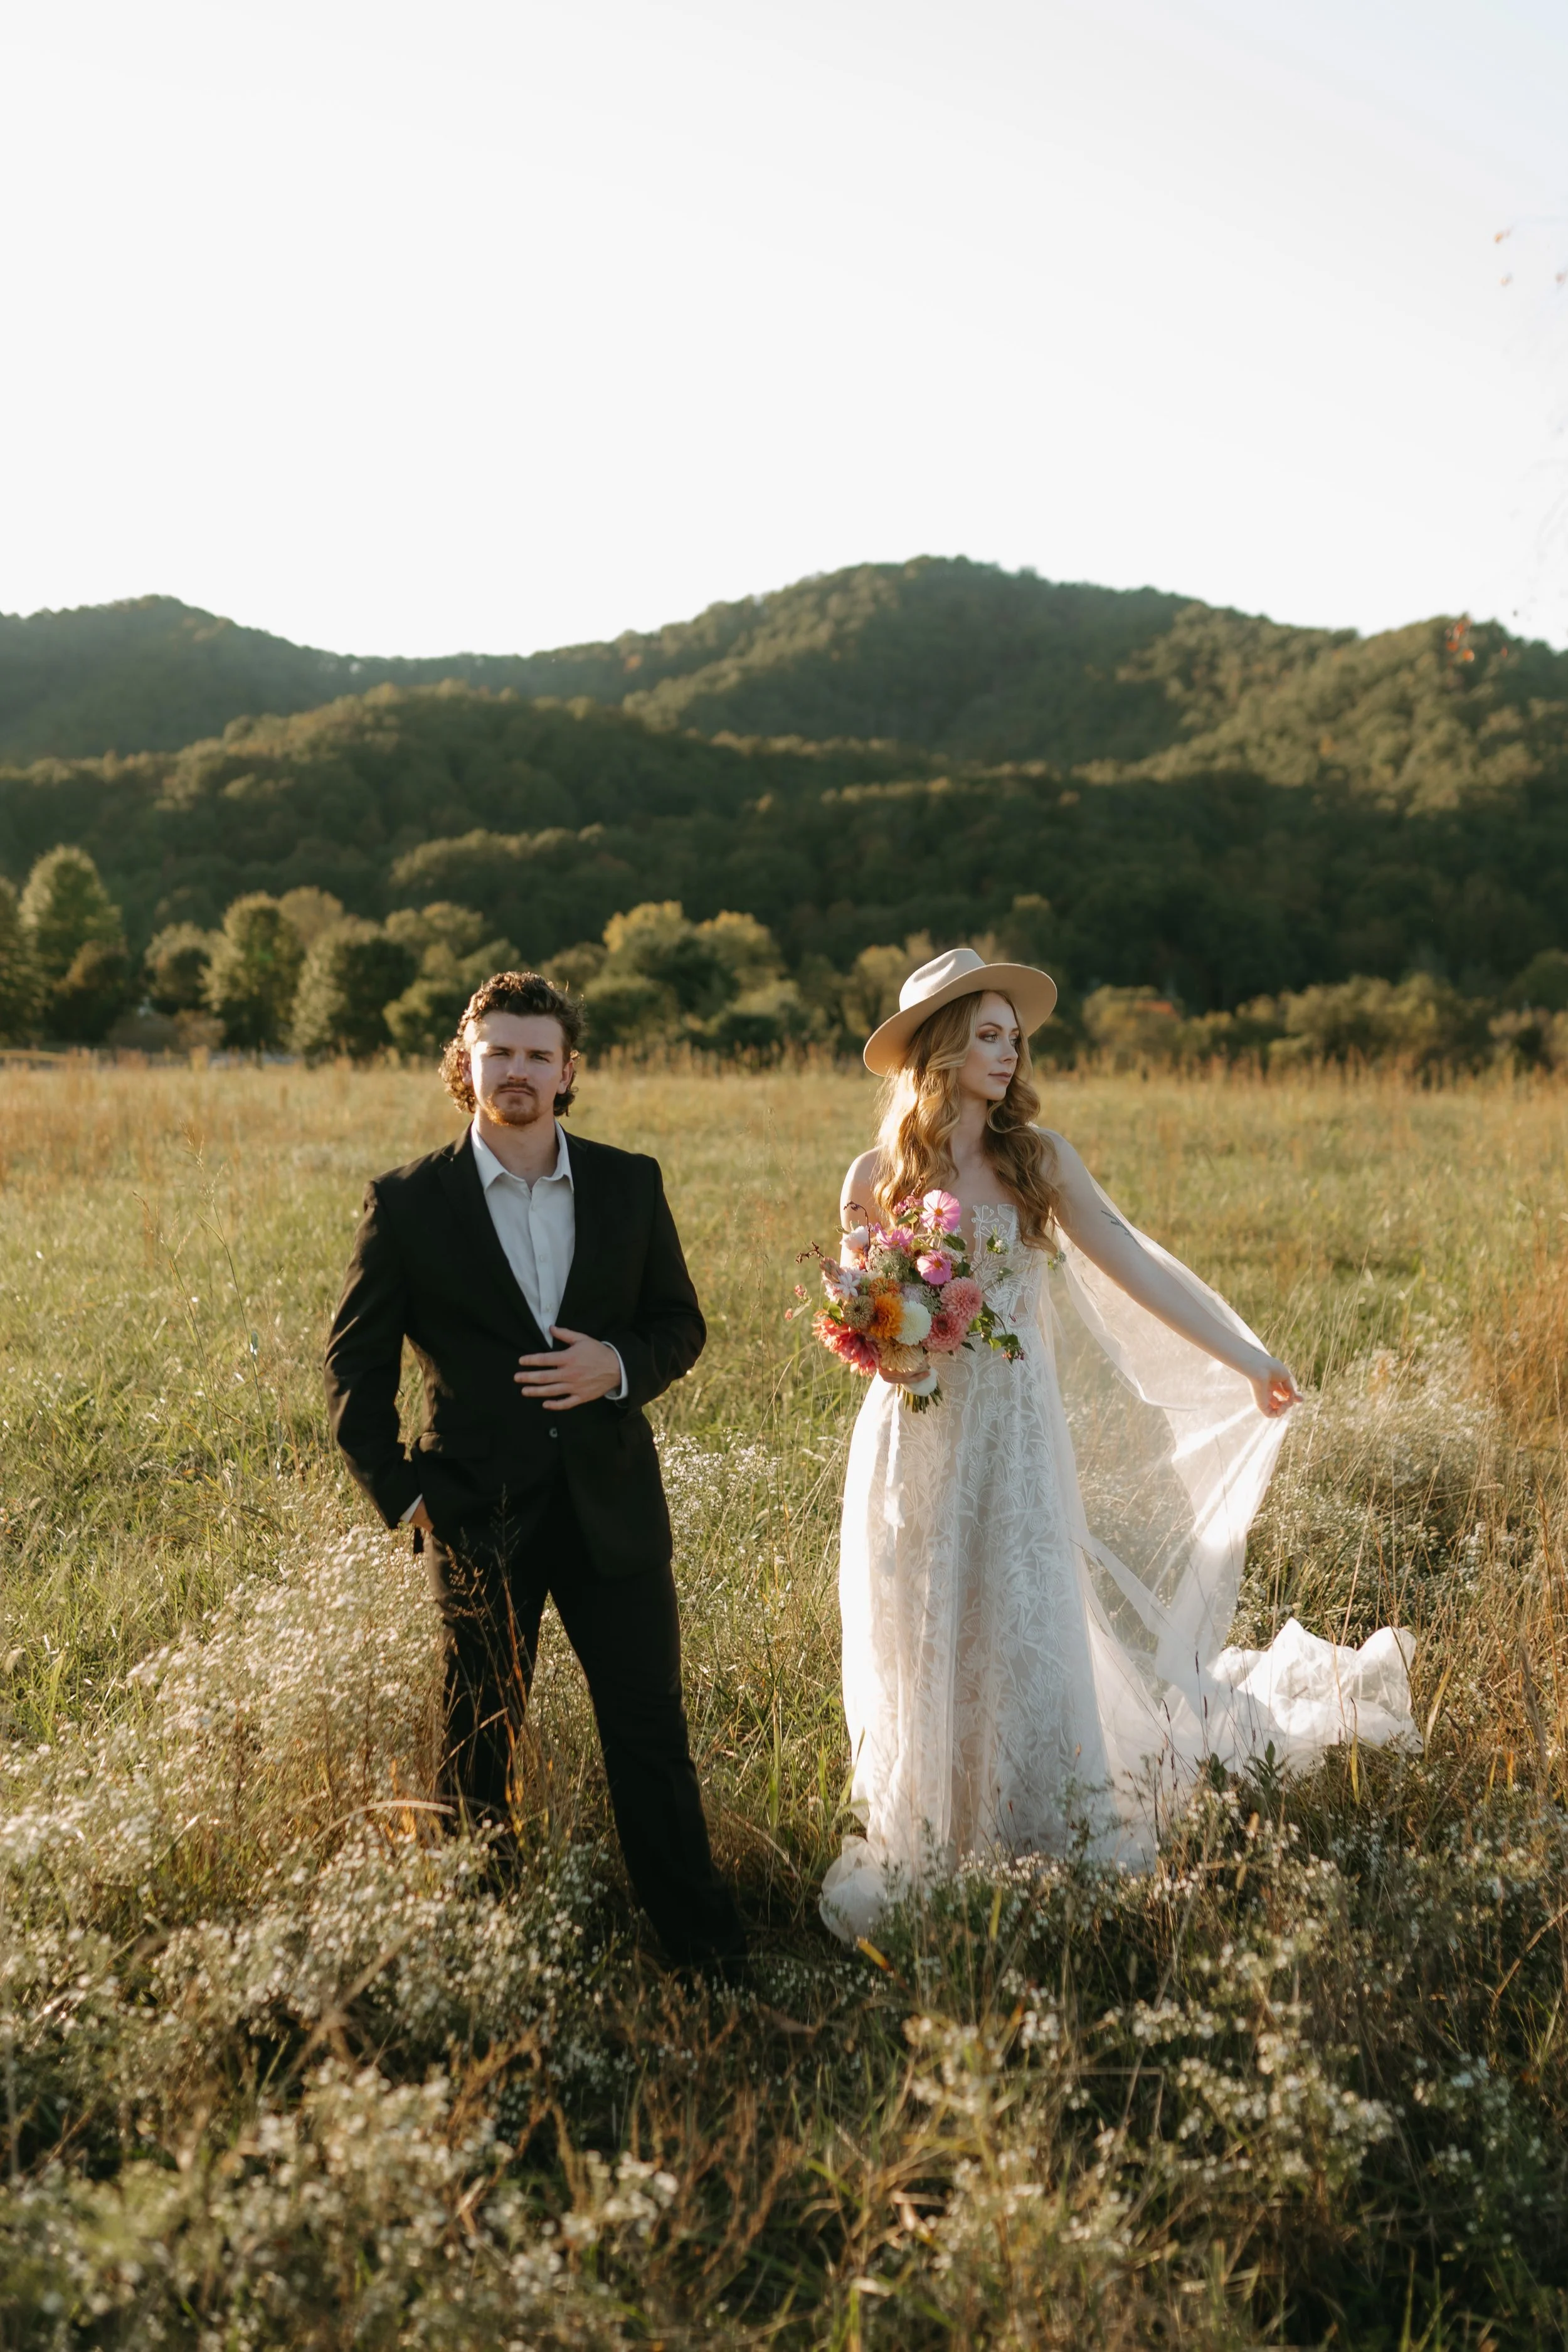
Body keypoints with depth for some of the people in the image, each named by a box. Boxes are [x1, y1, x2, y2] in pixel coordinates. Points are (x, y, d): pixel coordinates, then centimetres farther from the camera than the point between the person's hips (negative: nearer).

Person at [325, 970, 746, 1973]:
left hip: (613, 1503, 1)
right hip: (480, 1514, -1)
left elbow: (681, 1321, 10)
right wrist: (401, 1494, -6)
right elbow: (355, 1368, 1)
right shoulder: (409, 1203, -4)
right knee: (481, 1743, 14)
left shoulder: (630, 1183, 3)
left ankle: (706, 1945, 18)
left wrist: (622, 1366, -11)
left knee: (653, 1732, 6)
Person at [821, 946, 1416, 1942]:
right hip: (919, 1440, 0)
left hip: (1018, 1439, 0)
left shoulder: (1039, 1158, 1)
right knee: (926, 1655, 7)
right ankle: (926, 1865, 22)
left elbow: (1133, 1264, 1)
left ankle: (1046, 1857, 16)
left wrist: (1247, 1360, 0)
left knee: (1027, 1642, 1)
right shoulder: (877, 1176, 0)